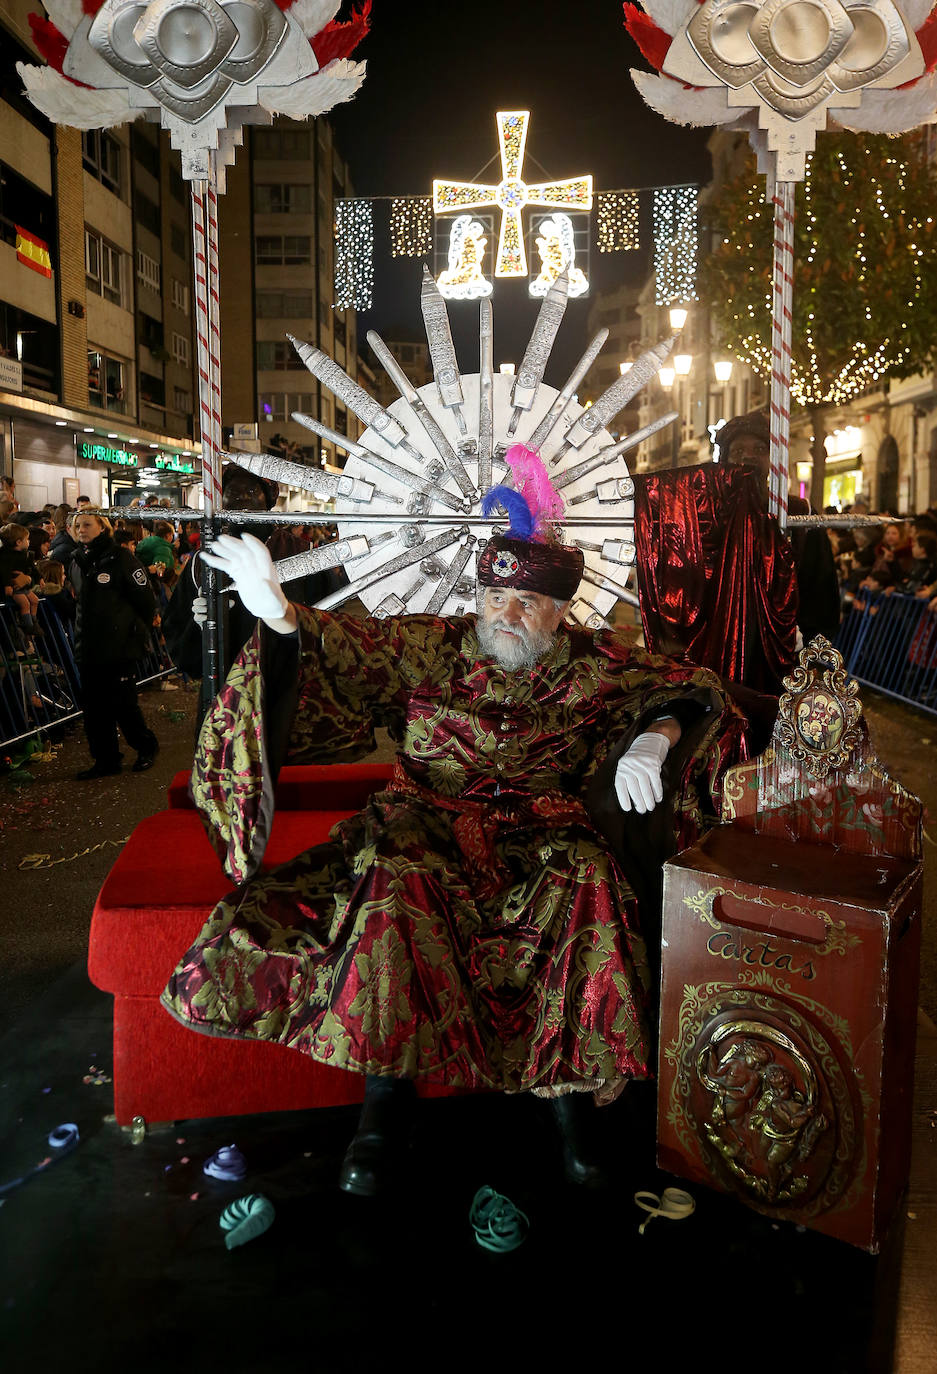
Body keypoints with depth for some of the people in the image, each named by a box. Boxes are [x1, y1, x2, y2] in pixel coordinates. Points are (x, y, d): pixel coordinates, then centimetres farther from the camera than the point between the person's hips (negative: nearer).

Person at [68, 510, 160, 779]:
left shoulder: (120, 558, -8)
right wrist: (83, 631, 18)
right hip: (88, 650, 7)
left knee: (123, 704, -2)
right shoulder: (77, 563, 13)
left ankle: (147, 748, 20)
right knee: (94, 707, 7)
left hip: (119, 648, -7)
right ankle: (105, 760, 18)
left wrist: (136, 633, -1)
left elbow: (146, 601, -7)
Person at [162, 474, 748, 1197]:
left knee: (589, 881, -32)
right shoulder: (429, 646, 6)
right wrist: (279, 613, -26)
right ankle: (387, 1088, -19)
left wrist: (655, 738, -12)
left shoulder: (594, 664, 9)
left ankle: (570, 1079, -13)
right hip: (430, 818, 0)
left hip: (541, 827, 1)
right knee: (397, 879, -33)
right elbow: (349, 645, -6)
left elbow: (686, 690, 11)